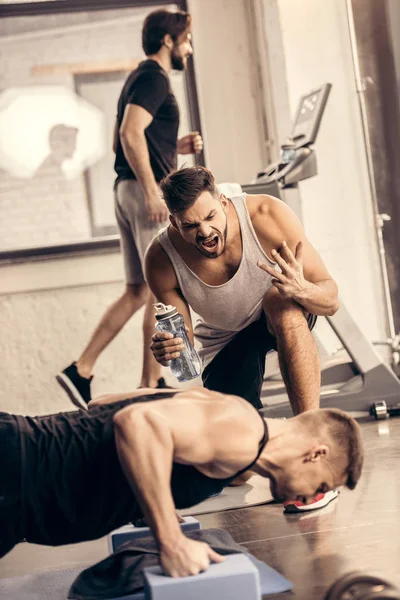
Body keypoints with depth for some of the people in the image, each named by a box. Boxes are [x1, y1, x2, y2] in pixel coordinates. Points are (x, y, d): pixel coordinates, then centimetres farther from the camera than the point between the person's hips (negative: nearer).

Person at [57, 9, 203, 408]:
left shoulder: (140, 78, 22)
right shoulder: (154, 78, -8)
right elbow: (130, 134, -22)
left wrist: (177, 147, 16)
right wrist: (152, 191, -25)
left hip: (127, 191, 10)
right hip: (145, 190, -10)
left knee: (136, 293, 11)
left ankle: (80, 371, 7)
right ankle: (151, 385, 3)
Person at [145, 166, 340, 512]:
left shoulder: (268, 216, -30)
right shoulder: (162, 261, -25)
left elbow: (332, 299, -26)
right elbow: (186, 345, -14)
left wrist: (303, 290, -50)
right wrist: (169, 351, -38)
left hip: (288, 318, -1)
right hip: (225, 341, 1)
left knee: (281, 303, -40)